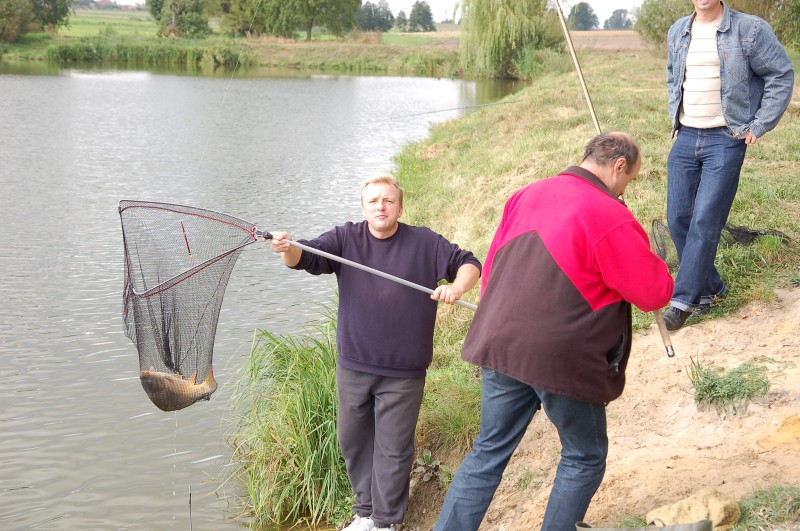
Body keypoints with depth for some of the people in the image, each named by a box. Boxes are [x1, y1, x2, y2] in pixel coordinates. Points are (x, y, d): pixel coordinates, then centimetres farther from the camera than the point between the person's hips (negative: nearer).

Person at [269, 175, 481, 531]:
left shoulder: (424, 243, -2)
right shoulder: (345, 240, 0)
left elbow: (469, 264, 3)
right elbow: (305, 258, -13)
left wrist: (457, 287, -19)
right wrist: (287, 251, -36)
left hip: (403, 372, -2)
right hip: (353, 365, 2)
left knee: (393, 448, 5)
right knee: (353, 440, 14)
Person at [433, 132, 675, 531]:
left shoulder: (527, 195, 8)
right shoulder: (609, 217, -15)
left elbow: (491, 269, 14)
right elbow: (654, 294, -11)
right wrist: (658, 268, 11)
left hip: (501, 346, 6)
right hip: (565, 362, -6)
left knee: (488, 452, 17)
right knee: (584, 458, 17)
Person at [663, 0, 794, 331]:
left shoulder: (749, 29, -6)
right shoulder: (678, 33, 10)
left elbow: (782, 75, -2)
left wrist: (759, 126, -5)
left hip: (726, 141, -5)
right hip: (685, 139, 5)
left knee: (705, 220, -10)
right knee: (678, 219, 2)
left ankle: (683, 301, -4)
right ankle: (709, 288, 18)